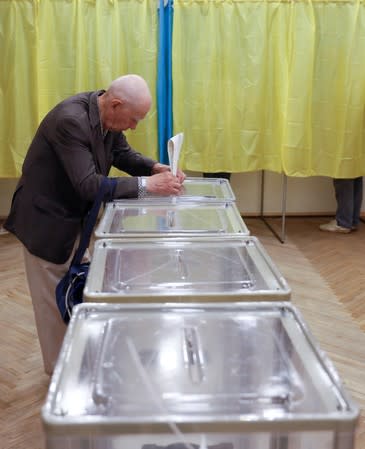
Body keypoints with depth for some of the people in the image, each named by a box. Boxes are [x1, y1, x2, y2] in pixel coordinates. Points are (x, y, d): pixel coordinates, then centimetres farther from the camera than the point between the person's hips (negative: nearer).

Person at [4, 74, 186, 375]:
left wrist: (157, 169, -11)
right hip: (47, 218, -8)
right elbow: (88, 185, -35)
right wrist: (147, 185, -33)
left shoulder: (106, 115, -6)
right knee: (55, 295, 6)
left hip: (74, 215, 8)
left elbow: (122, 153, 7)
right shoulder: (70, 121, -32)